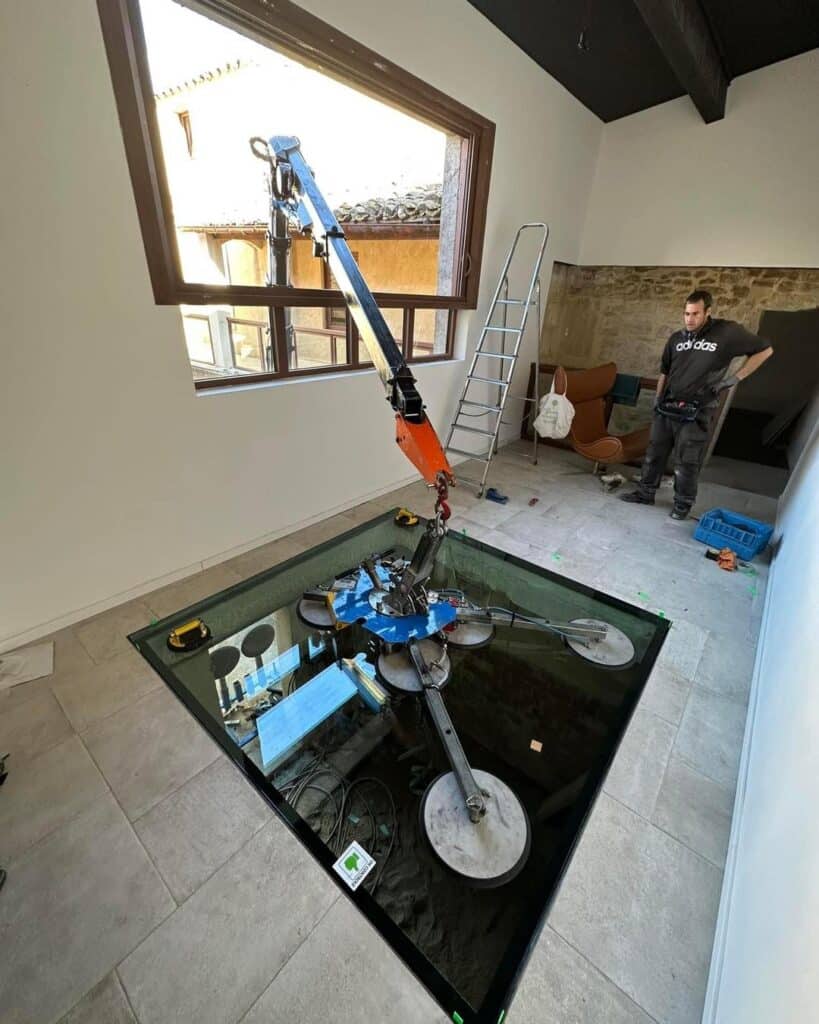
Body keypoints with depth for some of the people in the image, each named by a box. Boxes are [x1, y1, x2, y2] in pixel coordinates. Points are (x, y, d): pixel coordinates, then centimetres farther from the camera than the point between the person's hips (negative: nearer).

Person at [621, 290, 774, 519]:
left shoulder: (728, 332, -5)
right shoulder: (676, 338, 8)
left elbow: (764, 350, 4)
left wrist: (735, 379, -3)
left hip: (696, 412, -4)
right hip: (667, 408, 5)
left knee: (686, 462, 0)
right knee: (654, 453, 9)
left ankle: (683, 504, 14)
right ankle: (645, 493, 22)